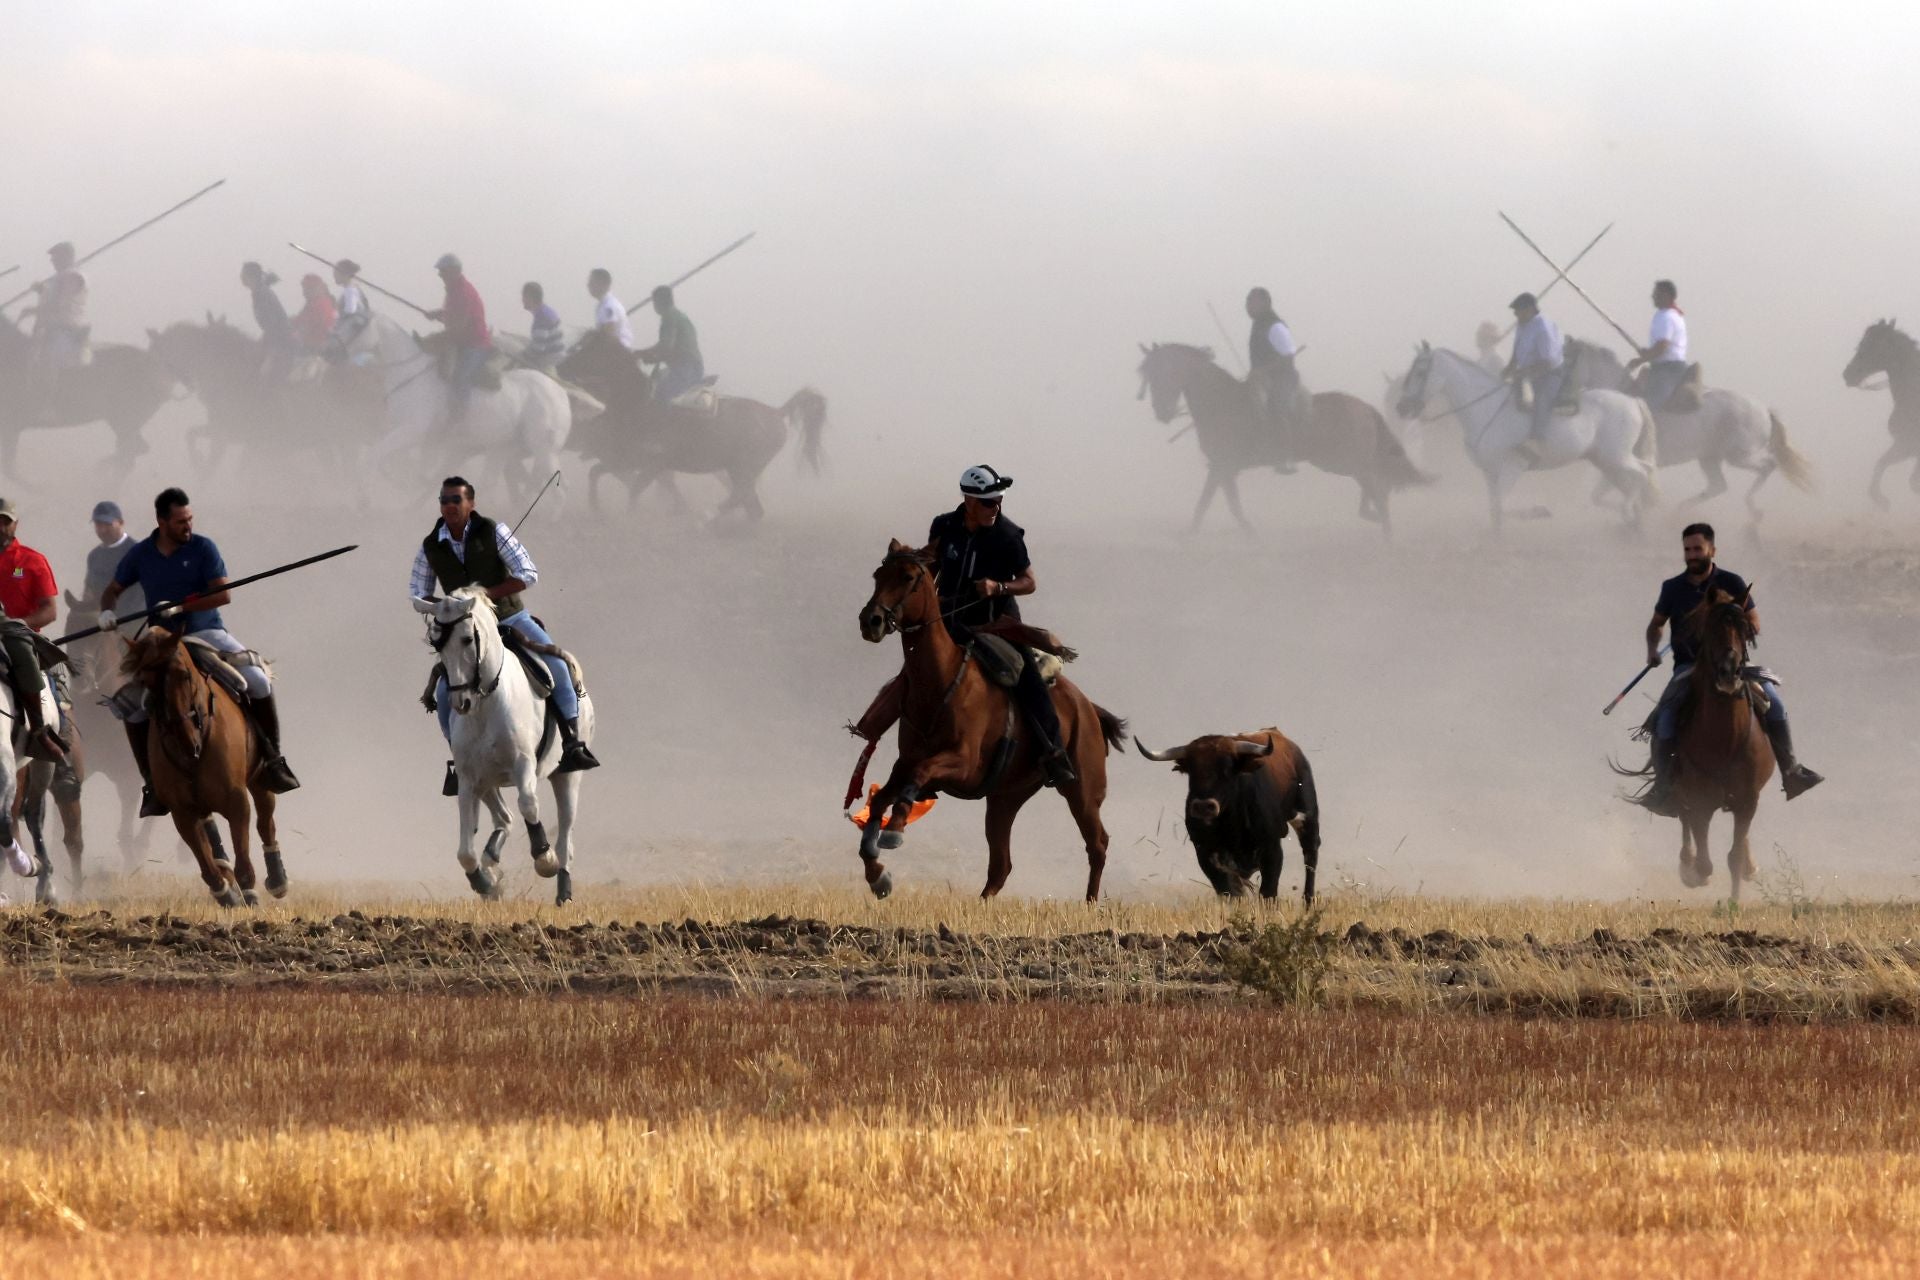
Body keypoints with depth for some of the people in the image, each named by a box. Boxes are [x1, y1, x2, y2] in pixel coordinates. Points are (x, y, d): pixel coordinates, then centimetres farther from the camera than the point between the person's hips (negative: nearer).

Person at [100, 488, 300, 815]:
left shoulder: (202, 548, -4)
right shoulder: (140, 555, 4)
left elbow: (223, 594, -10)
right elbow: (113, 590, 17)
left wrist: (180, 607, -20)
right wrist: (107, 611, -6)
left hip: (207, 633, -2)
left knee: (257, 679, -24)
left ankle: (273, 760, -6)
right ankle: (153, 785, -3)